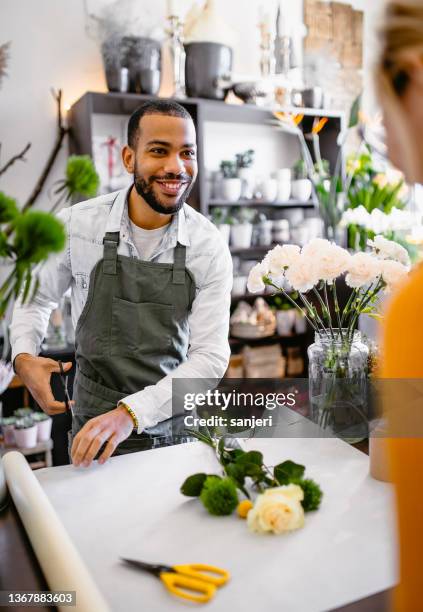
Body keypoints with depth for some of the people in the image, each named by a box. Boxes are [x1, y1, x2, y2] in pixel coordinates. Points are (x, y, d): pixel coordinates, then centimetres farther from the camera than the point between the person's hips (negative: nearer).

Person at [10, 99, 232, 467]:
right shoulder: (75, 225, -11)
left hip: (178, 427, 1)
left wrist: (130, 413, -27)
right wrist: (23, 356, -13)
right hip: (94, 427, 0)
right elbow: (37, 297, 6)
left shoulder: (210, 246, -12)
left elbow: (211, 354, -16)